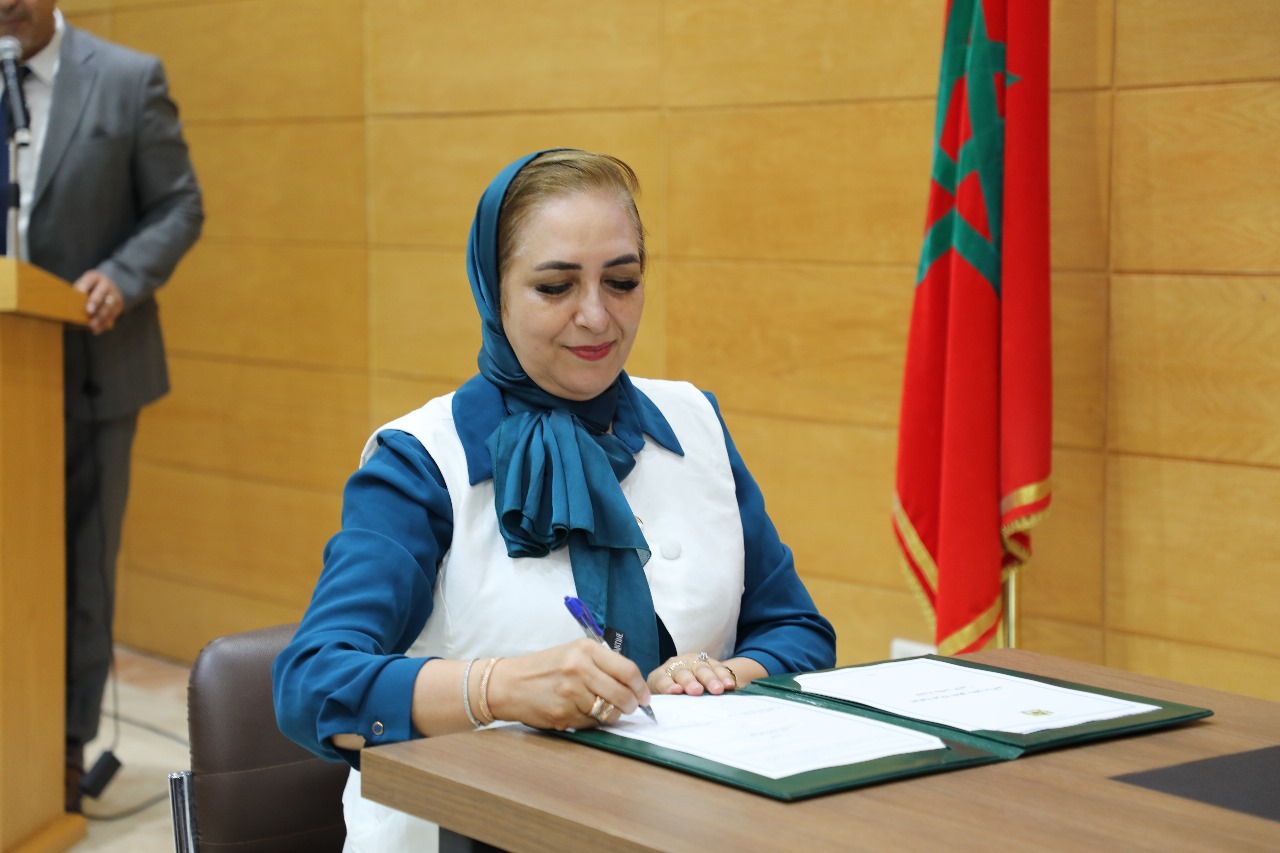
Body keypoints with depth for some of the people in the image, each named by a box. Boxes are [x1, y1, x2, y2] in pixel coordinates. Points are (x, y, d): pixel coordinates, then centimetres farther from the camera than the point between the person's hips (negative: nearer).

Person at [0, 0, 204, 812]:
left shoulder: (128, 79, -3)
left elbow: (179, 206, -1)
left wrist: (122, 278, -17)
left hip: (89, 359, -2)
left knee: (80, 558, 6)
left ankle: (67, 743, 16)